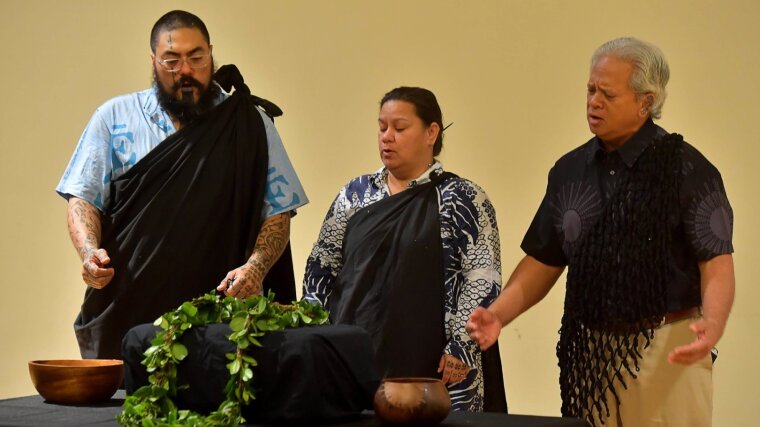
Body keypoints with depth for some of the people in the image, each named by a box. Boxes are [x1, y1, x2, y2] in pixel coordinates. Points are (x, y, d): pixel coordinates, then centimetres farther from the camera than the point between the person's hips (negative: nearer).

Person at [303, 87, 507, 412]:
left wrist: (461, 347, -13)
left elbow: (483, 278, -7)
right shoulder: (355, 194, 12)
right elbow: (321, 268, 14)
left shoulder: (461, 199, -1)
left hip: (429, 369, -4)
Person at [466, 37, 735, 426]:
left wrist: (712, 325, -29)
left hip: (666, 351, -4)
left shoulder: (686, 170, -7)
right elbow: (544, 260, 12)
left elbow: (716, 260, -11)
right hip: (588, 351, 5)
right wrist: (498, 314, -3)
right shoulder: (570, 171, 8)